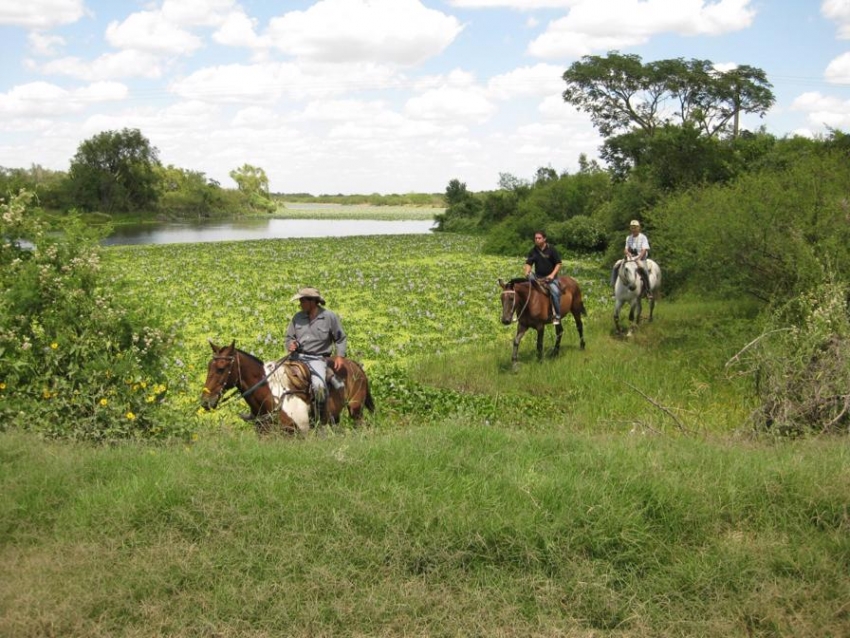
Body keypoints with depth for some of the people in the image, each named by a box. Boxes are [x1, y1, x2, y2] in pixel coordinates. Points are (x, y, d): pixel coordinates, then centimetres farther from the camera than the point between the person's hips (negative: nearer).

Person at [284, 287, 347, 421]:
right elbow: (289, 337, 17)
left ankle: (322, 419, -9)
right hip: (297, 356, 4)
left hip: (317, 359, -4)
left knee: (319, 386, -28)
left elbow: (341, 339, 7)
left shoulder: (329, 317, -1)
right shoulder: (298, 317, 9)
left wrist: (339, 356, -6)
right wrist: (291, 344, -6)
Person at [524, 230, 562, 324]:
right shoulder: (533, 251, 6)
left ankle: (557, 315, -20)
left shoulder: (551, 249, -4)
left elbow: (558, 264, -3)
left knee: (555, 291, -28)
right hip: (538, 277, 4)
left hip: (550, 277, -4)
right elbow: (528, 263, 8)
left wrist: (552, 275, -16)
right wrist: (527, 273, -13)